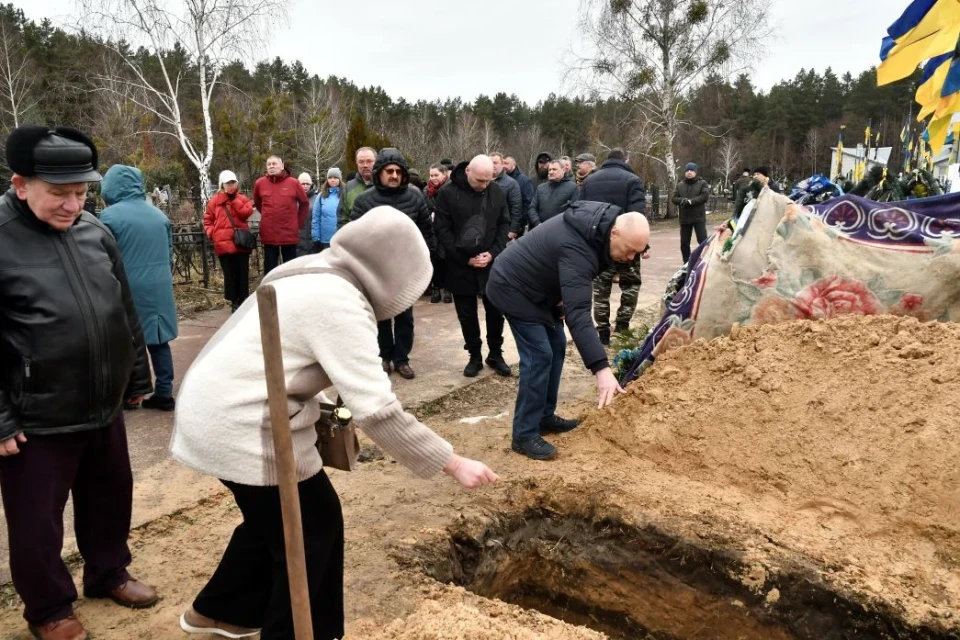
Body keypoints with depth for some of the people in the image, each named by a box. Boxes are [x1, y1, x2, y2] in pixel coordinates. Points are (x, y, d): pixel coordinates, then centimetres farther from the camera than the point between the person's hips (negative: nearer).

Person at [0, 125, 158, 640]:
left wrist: (137, 376, 15)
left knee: (110, 498, 21)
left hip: (104, 407, 5)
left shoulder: (96, 232, 1)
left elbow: (125, 313, 10)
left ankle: (108, 574, 45)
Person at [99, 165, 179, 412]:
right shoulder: (159, 214, 9)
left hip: (126, 290, -5)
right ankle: (164, 393, 10)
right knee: (158, 341, 9)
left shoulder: (110, 216, -9)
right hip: (158, 289, 5)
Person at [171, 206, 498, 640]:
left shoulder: (313, 272, 8)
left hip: (215, 408, 10)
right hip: (240, 425, -10)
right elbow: (376, 410, -26)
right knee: (314, 524, 7)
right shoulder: (340, 304, -22)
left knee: (274, 516, 24)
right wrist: (452, 463, -19)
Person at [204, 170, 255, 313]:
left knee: (242, 273, 5)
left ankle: (243, 300, 15)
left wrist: (234, 198, -8)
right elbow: (208, 220, 11)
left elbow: (246, 213, -10)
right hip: (223, 243, 0)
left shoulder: (242, 199, 9)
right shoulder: (215, 200, 8)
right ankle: (234, 302, 11)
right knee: (229, 274, 3)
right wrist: (211, 232, -5)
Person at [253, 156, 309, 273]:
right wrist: (268, 217, 14)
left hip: (289, 233, -1)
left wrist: (300, 222, 6)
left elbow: (304, 203, 8)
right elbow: (257, 203, 19)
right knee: (270, 267, 7)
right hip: (269, 233, 1)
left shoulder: (293, 182, -2)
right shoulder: (260, 183, 2)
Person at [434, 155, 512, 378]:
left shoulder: (497, 191, 0)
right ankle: (475, 356, 24)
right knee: (467, 314, 9)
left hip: (492, 263, 2)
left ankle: (495, 354, 26)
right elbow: (442, 230, -10)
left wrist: (493, 253, -9)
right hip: (461, 265, -2)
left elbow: (504, 224, 5)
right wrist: (465, 258, -15)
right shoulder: (448, 192, -9)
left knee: (495, 311, 9)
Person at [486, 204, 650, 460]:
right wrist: (601, 368, -51)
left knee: (556, 346, 11)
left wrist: (564, 298, 0)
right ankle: (524, 436, -5)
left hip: (536, 285, 10)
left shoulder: (596, 226, -6)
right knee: (539, 355, -13)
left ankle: (545, 417, 22)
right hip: (514, 287, -10)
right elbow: (578, 313, -44)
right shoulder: (577, 250, -35)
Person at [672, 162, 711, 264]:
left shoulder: (702, 183, 1)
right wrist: (682, 200, -18)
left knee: (703, 241, -8)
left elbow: (705, 196, -13)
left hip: (699, 217, -4)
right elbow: (674, 198, 3)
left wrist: (690, 201, -22)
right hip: (684, 218, 4)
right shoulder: (679, 185, 13)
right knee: (684, 243, 8)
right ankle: (686, 263, 20)